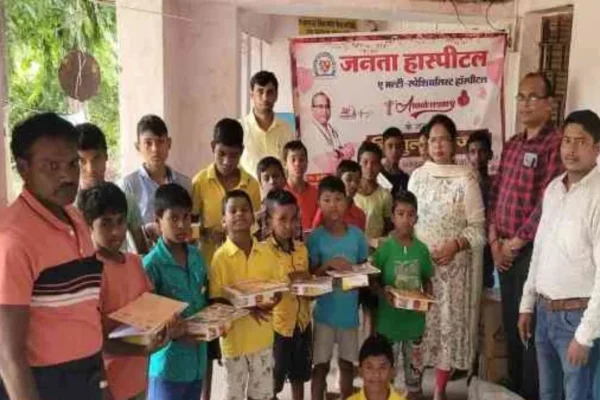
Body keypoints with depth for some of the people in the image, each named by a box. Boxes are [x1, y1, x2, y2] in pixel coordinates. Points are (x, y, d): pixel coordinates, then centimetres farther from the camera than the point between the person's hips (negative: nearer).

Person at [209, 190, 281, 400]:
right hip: (235, 336, -3)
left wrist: (271, 302, -16)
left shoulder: (266, 253, -2)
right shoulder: (220, 256, -13)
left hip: (263, 335, 3)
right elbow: (215, 299, -12)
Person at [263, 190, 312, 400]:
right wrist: (288, 279, -30)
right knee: (274, 382, 9)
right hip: (277, 324, -5)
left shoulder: (302, 249, 3)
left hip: (302, 321, 5)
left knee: (299, 376, 19)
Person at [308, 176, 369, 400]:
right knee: (320, 365, 6)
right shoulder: (316, 237, -9)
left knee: (347, 363, 16)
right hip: (325, 311, -2)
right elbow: (310, 275, -9)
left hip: (349, 311, 3)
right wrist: (328, 265, -25)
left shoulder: (357, 235, -2)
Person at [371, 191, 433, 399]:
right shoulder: (385, 248, -11)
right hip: (389, 320, -3)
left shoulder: (421, 249, -1)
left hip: (414, 319, 3)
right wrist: (384, 294, -23)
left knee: (415, 368, 16)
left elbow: (427, 280, 10)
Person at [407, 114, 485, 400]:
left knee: (449, 320, 3)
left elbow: (477, 226, -6)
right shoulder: (417, 176, 6)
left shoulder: (465, 178, -6)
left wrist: (455, 245, -20)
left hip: (453, 263, -3)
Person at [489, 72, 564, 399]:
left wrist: (517, 242, -12)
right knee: (510, 321, 16)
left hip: (533, 249, -7)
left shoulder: (555, 144, -12)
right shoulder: (512, 145, 13)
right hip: (505, 249, 7)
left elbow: (547, 203, -18)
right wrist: (494, 239, 4)